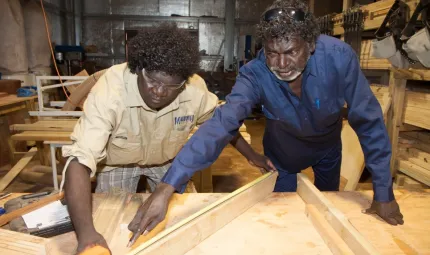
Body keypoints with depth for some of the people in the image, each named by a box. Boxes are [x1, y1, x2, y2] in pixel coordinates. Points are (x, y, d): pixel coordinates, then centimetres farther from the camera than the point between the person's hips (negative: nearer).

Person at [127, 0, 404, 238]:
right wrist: (169, 186, -55)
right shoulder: (255, 74, -35)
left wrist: (383, 191, -23)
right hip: (283, 150, -1)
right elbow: (221, 124, -46)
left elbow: (368, 121, -27)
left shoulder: (339, 57, -35)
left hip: (328, 146, 2)